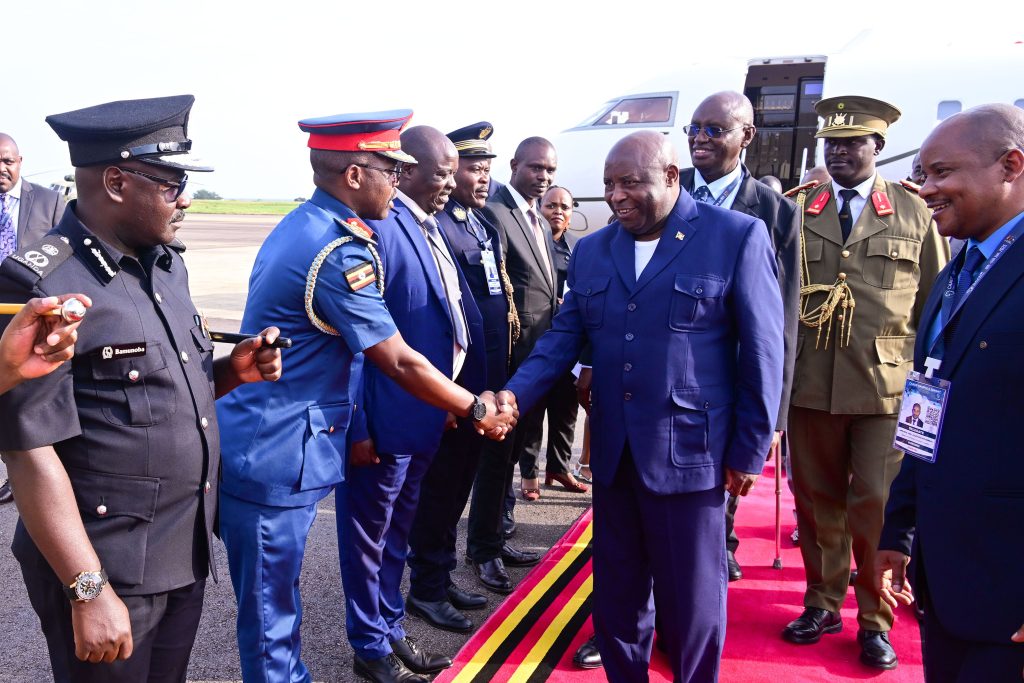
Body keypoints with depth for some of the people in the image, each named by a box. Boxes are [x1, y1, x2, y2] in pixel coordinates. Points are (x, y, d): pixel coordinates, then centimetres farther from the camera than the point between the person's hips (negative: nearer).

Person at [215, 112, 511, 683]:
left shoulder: (300, 227, 9)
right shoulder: (340, 251, -21)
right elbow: (401, 363, -17)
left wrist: (354, 430, 15)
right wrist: (475, 409, -3)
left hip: (264, 450, 9)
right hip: (274, 461, -9)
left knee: (277, 600, 21)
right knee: (271, 612, 8)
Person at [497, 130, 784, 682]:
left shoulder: (738, 237, -8)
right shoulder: (591, 250, 7)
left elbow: (762, 352, -7)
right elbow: (564, 336, 6)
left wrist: (748, 451, -7)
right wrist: (515, 394, -10)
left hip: (688, 450, -4)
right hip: (613, 451, 5)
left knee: (690, 596, 10)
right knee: (616, 589, 17)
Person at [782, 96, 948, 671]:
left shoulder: (915, 212, 5)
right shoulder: (795, 209, 6)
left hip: (887, 386, -1)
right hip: (810, 383, 1)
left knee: (878, 505, 1)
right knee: (817, 499, 12)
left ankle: (876, 619, 22)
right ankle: (823, 603, 31)